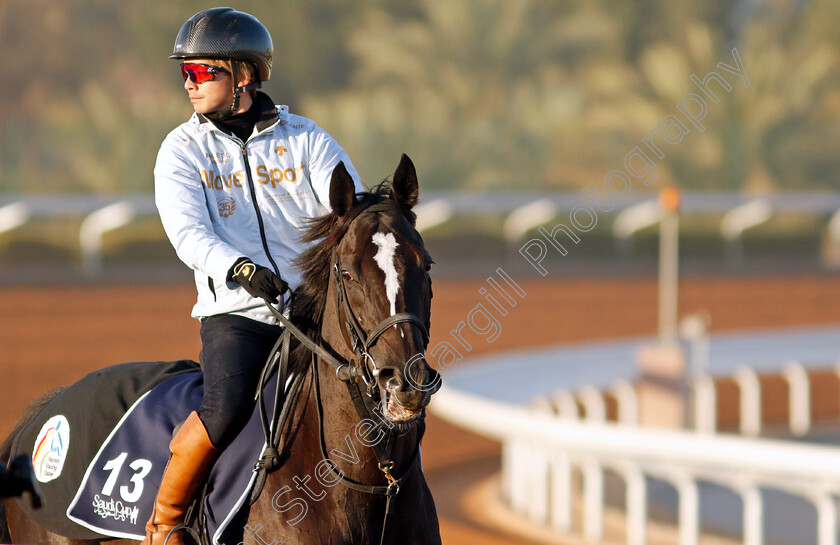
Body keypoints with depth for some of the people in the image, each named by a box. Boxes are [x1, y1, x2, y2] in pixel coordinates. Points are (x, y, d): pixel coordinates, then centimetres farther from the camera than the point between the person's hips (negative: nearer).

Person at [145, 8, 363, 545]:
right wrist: (241, 269, -30)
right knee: (228, 409, -29)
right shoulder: (182, 151, 5)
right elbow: (189, 233, -11)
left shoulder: (306, 139, 8)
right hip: (235, 314, -2)